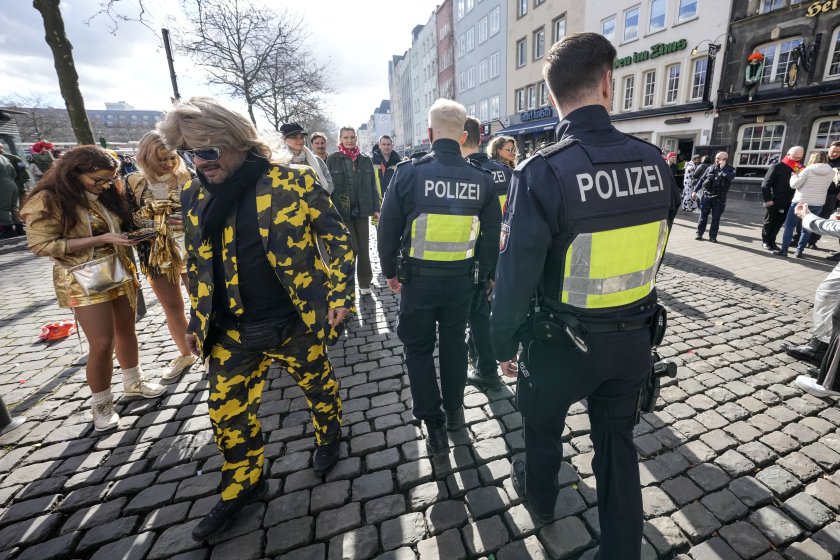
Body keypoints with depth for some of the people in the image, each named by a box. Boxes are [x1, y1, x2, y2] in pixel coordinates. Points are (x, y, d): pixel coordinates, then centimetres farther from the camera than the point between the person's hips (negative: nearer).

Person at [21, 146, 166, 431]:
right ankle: (101, 404, 17)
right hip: (84, 280, -6)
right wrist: (102, 239, -22)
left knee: (126, 331, 16)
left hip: (120, 272, 6)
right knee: (102, 343, -4)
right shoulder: (48, 201, -13)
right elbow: (41, 245, -16)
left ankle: (133, 383, 35)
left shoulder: (107, 194, 6)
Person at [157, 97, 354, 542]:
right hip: (232, 331, 5)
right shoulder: (194, 197, 4)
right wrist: (196, 321, 14)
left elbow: (337, 236, -7)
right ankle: (242, 485, 40)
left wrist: (340, 293, -10)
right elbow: (198, 264, 13)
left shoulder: (292, 181, -12)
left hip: (297, 322, -4)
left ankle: (328, 438, 50)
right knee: (227, 412, 14)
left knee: (319, 387, 18)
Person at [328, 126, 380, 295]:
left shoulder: (365, 160, 7)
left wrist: (376, 208, 4)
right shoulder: (333, 159, 0)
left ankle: (364, 283, 19)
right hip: (342, 211, -3)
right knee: (353, 248, -3)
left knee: (364, 248, 6)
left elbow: (372, 186, 9)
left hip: (362, 210, 3)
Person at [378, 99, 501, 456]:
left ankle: (435, 426, 20)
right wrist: (483, 275, 15)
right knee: (454, 344, 21)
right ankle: (454, 411, 38)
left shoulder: (409, 172, -11)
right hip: (462, 278, 3)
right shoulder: (481, 179, -2)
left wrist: (390, 271, 7)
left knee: (419, 349, 14)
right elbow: (492, 236, 3)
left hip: (418, 278, -3)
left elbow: (388, 229, -6)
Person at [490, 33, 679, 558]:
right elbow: (652, 251, 5)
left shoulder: (541, 172, -23)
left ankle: (540, 497, 54)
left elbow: (516, 274, -21)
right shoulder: (655, 161, -6)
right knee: (618, 441, 23)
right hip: (634, 338, 5)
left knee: (543, 426, 25)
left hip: (562, 342, -4)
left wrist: (505, 344, -6)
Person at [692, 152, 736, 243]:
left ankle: (713, 236, 9)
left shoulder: (730, 169, 0)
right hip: (707, 195, 2)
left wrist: (723, 167, -16)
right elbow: (702, 179, 10)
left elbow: (730, 176, -23)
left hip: (719, 198, -2)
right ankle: (699, 233, 14)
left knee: (716, 218, 2)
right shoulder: (711, 168, 7)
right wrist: (695, 190, 3)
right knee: (703, 216, 5)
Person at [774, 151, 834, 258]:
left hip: (800, 202, -4)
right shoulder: (831, 172, 5)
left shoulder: (808, 170, -8)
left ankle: (783, 250, 0)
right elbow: (822, 186, 14)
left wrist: (794, 176, 7)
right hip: (817, 204, 4)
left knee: (789, 226, 3)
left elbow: (794, 184, -12)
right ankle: (799, 251, 11)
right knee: (807, 228, 12)